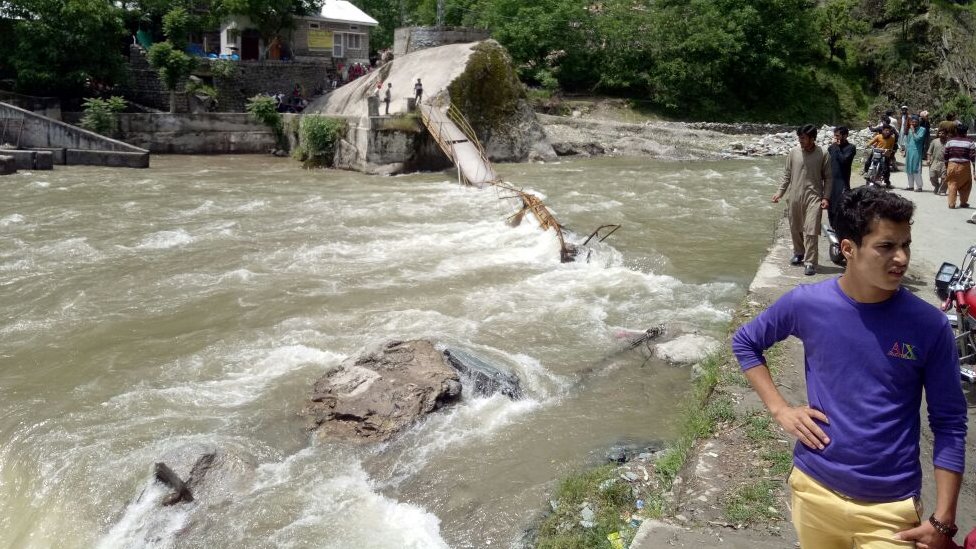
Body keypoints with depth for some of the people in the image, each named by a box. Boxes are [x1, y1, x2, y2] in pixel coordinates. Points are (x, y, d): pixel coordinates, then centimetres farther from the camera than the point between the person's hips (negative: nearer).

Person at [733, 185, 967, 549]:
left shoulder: (929, 325, -12)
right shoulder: (807, 304, -10)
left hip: (891, 506, -2)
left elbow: (949, 424, -6)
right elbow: (745, 342, 7)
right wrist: (779, 409, -3)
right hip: (814, 487, 2)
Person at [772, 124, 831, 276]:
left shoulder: (822, 154, -5)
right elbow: (787, 175, 10)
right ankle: (799, 253, 35)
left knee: (810, 231, -9)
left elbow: (828, 178, -1)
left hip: (813, 198, -4)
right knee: (795, 229, 14)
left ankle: (810, 262, -6)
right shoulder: (794, 152, 3)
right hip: (794, 197, 4)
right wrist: (780, 192, 4)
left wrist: (826, 197, -8)